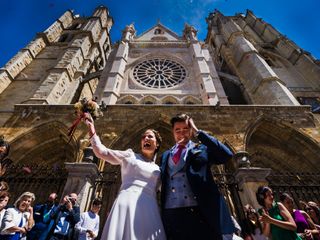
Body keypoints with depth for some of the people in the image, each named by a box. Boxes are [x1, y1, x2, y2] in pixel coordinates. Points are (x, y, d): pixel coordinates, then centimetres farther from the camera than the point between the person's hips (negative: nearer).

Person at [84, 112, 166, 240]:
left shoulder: (157, 169, 20)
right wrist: (91, 128, -2)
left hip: (149, 209, 3)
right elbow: (101, 152, 4)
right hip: (127, 203, -3)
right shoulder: (130, 155, 11)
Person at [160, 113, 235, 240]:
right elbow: (163, 184, 15)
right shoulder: (165, 155, 16)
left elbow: (226, 155, -10)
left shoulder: (202, 148, 7)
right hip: (171, 215, 3)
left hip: (198, 213, -2)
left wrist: (198, 132, -7)